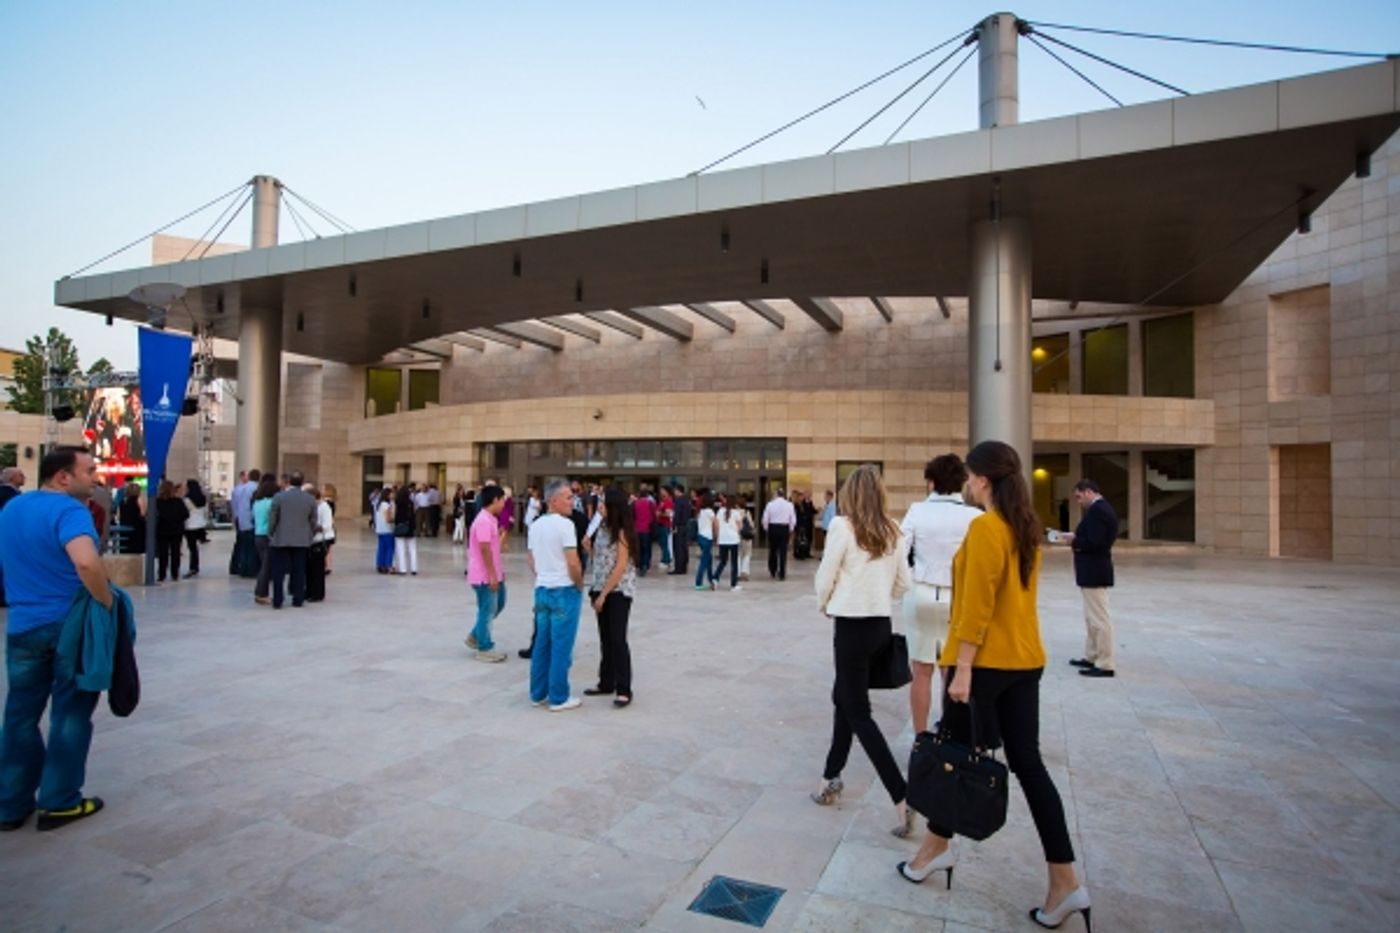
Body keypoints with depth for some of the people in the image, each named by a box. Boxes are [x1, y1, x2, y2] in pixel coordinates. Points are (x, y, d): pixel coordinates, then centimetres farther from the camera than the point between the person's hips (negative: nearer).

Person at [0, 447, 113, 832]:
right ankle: (59, 802, 13)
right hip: (71, 624, -7)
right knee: (70, 714, 5)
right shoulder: (68, 510, -18)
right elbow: (86, 562, -35)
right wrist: (107, 602, -21)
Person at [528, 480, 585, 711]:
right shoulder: (565, 524, -16)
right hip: (564, 590, -8)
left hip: (541, 589, 8)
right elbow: (573, 563, -19)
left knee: (542, 644, 14)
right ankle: (558, 698, 7)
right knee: (561, 647, 0)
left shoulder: (535, 525, 10)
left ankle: (538, 694, 22)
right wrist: (579, 584, -4)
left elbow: (531, 560, 16)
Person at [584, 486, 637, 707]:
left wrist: (603, 594, -16)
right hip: (602, 590, 8)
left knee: (618, 640, -6)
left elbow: (621, 566, -17)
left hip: (619, 591, -7)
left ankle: (623, 690, 0)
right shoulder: (602, 528, 9)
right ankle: (606, 683, 24)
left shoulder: (622, 531, -13)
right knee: (605, 639, 13)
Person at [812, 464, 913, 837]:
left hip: (852, 625, -7)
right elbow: (903, 583, 8)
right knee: (844, 698, 21)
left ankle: (902, 800, -5)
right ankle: (832, 777, 33)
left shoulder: (843, 526, -12)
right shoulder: (893, 531, 4)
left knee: (858, 713, 1)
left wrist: (823, 606, 11)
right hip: (881, 624, 7)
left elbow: (826, 575, -8)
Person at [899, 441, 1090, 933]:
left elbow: (977, 605, -20)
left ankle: (938, 846, 28)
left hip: (987, 660, -8)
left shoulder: (985, 527, -17)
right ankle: (1065, 880, 14)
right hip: (1025, 658, 8)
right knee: (1027, 762, 11)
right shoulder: (1027, 526, 9)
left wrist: (962, 667, -18)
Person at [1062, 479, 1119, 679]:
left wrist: (1074, 541, -12)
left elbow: (1095, 542, -26)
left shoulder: (1097, 510, -19)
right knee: (1092, 618, 18)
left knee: (1099, 619, -4)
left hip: (1094, 573, -11)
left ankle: (1105, 665, 3)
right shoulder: (1102, 508, 14)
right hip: (1094, 572, 11)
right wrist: (1076, 538, 5)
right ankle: (1091, 657, 28)